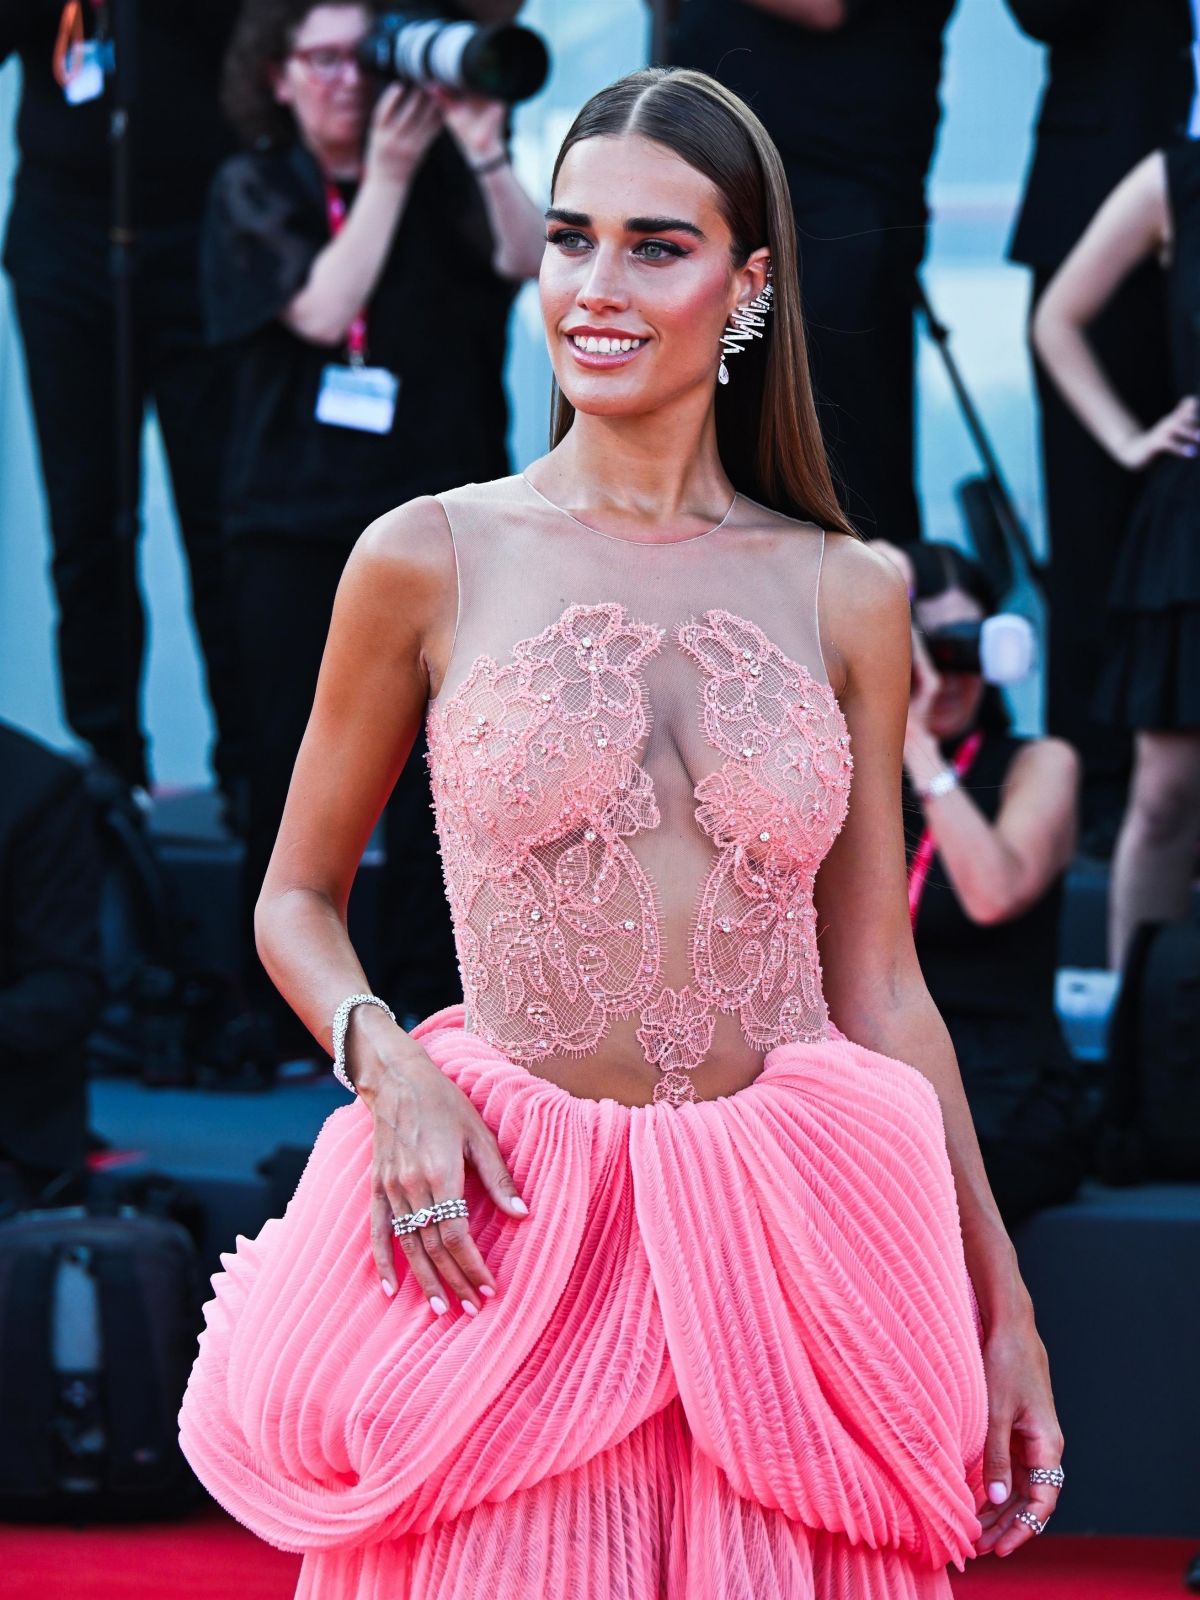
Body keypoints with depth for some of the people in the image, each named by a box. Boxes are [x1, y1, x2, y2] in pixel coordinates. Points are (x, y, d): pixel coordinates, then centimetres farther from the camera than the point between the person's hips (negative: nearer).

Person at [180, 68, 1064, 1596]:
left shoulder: (849, 598, 6)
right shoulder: (430, 559, 1)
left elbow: (879, 981, 11)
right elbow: (297, 902, 9)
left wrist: (1003, 1310, 9)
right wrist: (389, 1066, -11)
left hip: (789, 1244, 2)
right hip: (512, 1232, -1)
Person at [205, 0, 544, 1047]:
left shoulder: (441, 172, 5)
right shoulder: (254, 191, 5)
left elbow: (528, 260, -12)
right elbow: (319, 309, -11)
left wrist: (482, 151, -25)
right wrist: (386, 173, -17)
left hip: (431, 497, 0)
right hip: (297, 514, 0)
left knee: (432, 760, -7)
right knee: (293, 761, 2)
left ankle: (428, 1000, -1)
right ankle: (282, 1017, 10)